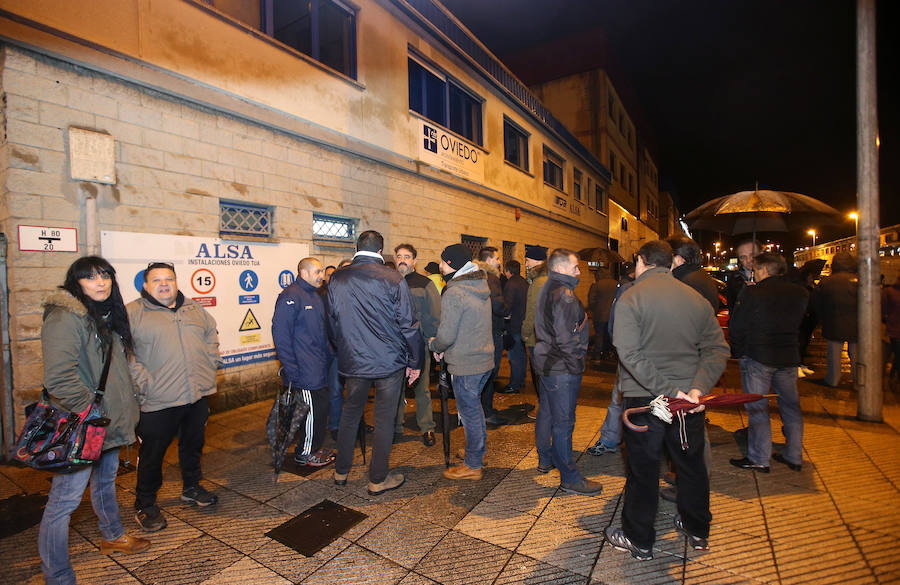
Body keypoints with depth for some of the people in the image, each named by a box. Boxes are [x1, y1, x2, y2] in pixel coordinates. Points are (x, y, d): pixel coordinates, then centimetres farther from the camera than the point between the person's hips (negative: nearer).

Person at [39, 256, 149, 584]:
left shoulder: (109, 315, 9)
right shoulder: (65, 317, -19)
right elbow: (59, 378, -27)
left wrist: (125, 408, 15)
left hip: (111, 422, 9)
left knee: (106, 482, 26)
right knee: (65, 499, 2)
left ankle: (112, 537, 46)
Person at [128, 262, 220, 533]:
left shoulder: (194, 308, 9)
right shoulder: (132, 313, -7)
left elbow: (212, 335, 19)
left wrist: (209, 364, 8)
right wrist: (142, 382, -18)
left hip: (197, 396, 5)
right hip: (157, 401, -5)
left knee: (193, 446, 20)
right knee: (152, 454, 10)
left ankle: (191, 488, 42)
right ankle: (145, 504, 32)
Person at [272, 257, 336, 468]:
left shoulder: (315, 296, 16)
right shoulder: (291, 296, -14)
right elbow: (281, 334, -19)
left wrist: (330, 355, 17)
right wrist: (291, 369, -20)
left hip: (320, 369, 9)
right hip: (305, 371, -9)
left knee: (321, 408, 15)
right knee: (311, 411, 0)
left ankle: (314, 447, 31)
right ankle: (304, 453, 19)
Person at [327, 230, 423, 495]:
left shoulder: (336, 279, -1)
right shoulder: (393, 279, -11)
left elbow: (332, 322, 8)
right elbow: (408, 324, -9)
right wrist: (415, 361, 0)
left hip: (352, 361, 4)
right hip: (388, 361, -3)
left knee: (350, 413, 21)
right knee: (384, 419, 9)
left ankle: (341, 472, 35)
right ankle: (378, 479, 21)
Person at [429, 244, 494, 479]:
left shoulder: (454, 293, -20)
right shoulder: (481, 287, 7)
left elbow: (446, 336, -20)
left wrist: (434, 344, 2)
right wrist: (443, 346, 11)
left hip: (465, 364, -9)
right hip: (485, 359, 9)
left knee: (469, 411, 5)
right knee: (474, 406, 23)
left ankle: (472, 465, 21)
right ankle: (478, 451, 40)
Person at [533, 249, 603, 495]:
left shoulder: (547, 289, 13)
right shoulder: (563, 294, -20)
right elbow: (566, 336, -24)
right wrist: (576, 362, -13)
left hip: (547, 362, 11)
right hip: (562, 367, -10)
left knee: (547, 413, 21)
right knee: (563, 421, -1)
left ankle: (545, 459, 37)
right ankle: (570, 478, 11)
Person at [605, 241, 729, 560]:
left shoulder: (630, 298, -13)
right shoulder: (696, 298, 2)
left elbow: (630, 354, -22)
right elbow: (717, 349, -3)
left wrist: (666, 390, -19)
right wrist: (698, 388, -11)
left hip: (643, 399, -4)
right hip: (690, 398, 5)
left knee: (643, 470, 10)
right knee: (691, 464, 22)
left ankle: (639, 540, 27)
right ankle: (698, 532, 43)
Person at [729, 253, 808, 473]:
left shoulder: (752, 293, -13)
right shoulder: (800, 293, 4)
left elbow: (736, 328, -8)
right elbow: (798, 324, 12)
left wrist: (738, 352, 4)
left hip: (757, 358, -5)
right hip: (789, 357, 6)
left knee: (757, 408, 3)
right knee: (790, 405, 16)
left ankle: (759, 459, 10)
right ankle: (794, 456, 27)